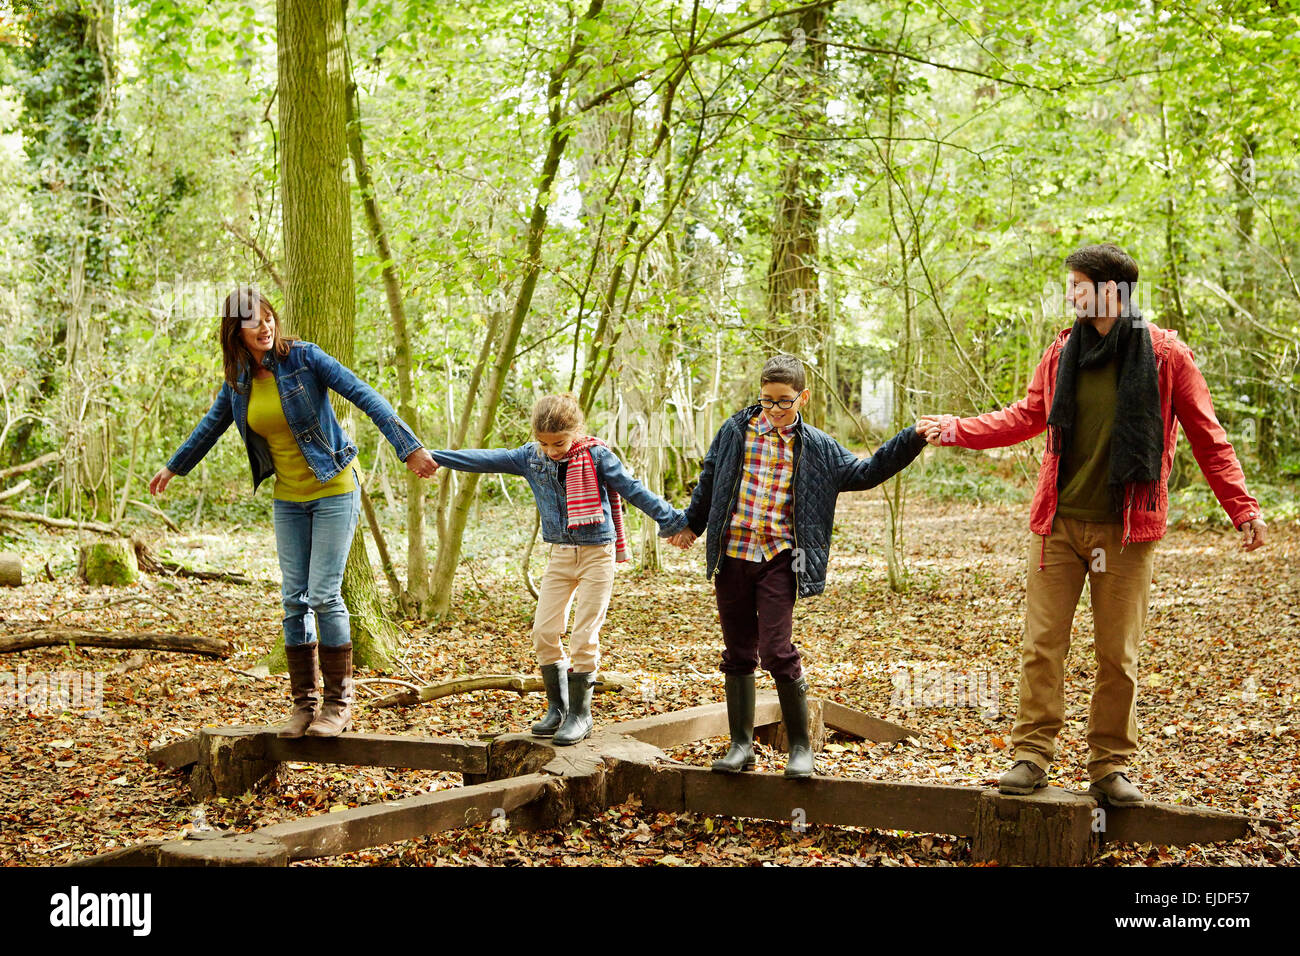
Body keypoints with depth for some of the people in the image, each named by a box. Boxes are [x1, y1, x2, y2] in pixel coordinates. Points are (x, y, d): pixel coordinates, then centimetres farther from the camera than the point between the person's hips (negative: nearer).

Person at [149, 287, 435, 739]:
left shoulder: (303, 357, -13)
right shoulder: (238, 380, 3)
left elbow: (365, 396, -17)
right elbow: (212, 425, 21)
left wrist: (409, 448, -25)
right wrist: (173, 467, 33)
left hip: (334, 489, -5)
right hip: (288, 498, 5)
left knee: (324, 595, -9)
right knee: (294, 600, 4)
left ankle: (340, 702, 2)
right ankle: (304, 703, 13)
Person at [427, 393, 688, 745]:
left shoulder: (596, 456, -9)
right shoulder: (531, 457, 2)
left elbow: (633, 490, -7)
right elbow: (485, 459, 2)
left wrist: (673, 521, -8)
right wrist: (431, 456, -1)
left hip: (597, 554, -5)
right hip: (560, 555, 5)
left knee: (584, 637, -5)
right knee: (544, 632, 0)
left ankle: (580, 714, 8)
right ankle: (557, 708, 15)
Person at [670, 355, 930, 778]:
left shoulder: (817, 448, 6)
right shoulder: (735, 431, 8)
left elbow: (865, 472, 8)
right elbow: (709, 481, 22)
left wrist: (913, 438, 0)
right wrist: (692, 525, 31)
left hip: (779, 560, -2)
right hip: (731, 555, 2)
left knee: (777, 652, -11)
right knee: (738, 653, 7)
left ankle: (801, 747, 2)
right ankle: (741, 745, 17)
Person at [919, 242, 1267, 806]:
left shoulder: (1165, 354, -3)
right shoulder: (1063, 353, 7)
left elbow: (1208, 439, 1)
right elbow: (1026, 417, 18)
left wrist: (1242, 507, -5)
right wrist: (957, 431, 9)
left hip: (1126, 531, -3)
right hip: (1059, 525, 3)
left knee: (1117, 653, 4)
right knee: (1041, 644, 1)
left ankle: (1111, 766, 16)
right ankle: (1031, 755, 10)